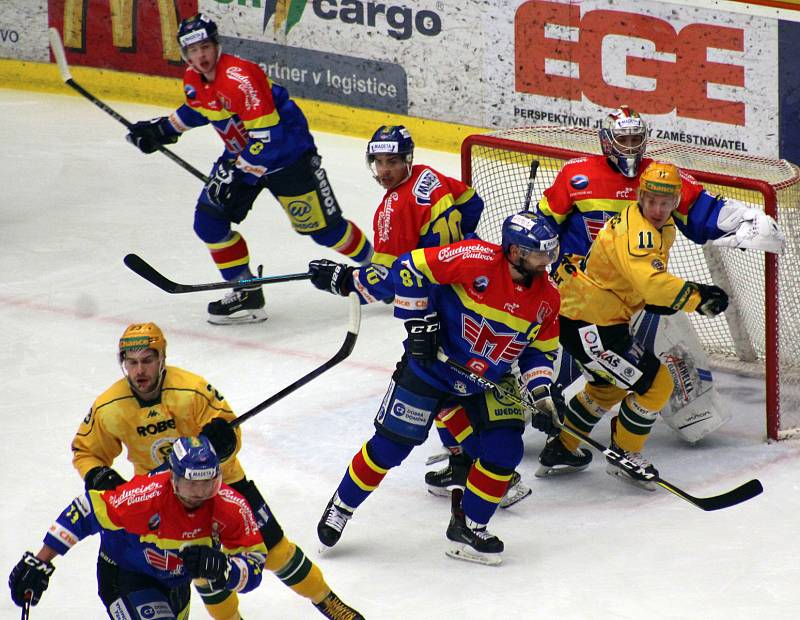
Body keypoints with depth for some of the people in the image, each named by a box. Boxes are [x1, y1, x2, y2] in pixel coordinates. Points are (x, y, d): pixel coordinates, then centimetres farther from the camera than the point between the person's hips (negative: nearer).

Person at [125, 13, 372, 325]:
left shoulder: (239, 76, -31)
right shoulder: (193, 80, -2)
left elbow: (267, 133, -33)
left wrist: (239, 171, -32)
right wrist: (163, 129, 14)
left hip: (287, 150, -8)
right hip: (241, 153, 8)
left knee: (322, 226, -3)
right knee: (209, 219, -3)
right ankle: (246, 293, 6)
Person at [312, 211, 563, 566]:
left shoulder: (547, 297, -7)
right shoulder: (476, 259, -26)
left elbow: (540, 349, 7)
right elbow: (409, 268, -21)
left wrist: (541, 395, -6)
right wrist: (419, 324, -20)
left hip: (490, 379, 5)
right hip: (432, 365, -5)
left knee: (504, 449, -10)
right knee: (391, 444, -1)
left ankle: (468, 527, 9)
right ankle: (343, 504, 22)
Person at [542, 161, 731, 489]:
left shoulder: (664, 227, 10)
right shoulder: (636, 230, -25)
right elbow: (648, 281, -40)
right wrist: (696, 297, -41)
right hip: (588, 324, -11)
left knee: (610, 385, 32)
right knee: (656, 384, -8)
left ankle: (561, 447, 43)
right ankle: (624, 456, 7)